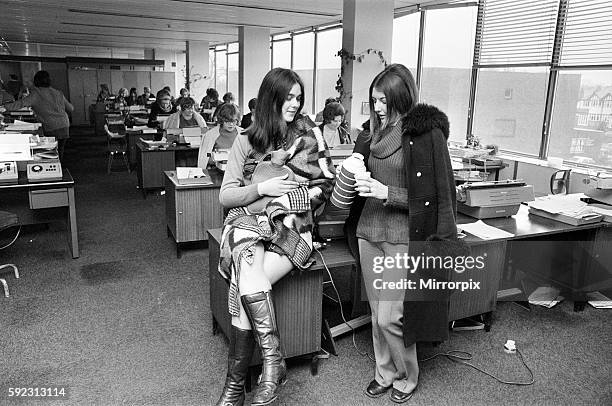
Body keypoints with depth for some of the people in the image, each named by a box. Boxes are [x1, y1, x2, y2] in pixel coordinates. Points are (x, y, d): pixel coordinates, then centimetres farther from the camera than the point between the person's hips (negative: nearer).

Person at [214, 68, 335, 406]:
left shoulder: (310, 136, 8)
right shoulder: (246, 140, 9)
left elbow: (324, 187, 8)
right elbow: (225, 195, 7)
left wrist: (289, 198, -8)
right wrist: (261, 189, -10)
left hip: (291, 226, -1)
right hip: (248, 221, 1)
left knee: (242, 288, -25)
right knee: (248, 254, -34)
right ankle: (272, 358, -26)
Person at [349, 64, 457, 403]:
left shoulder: (427, 132, -10)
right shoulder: (375, 132, 11)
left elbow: (432, 195, -13)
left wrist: (386, 193, -19)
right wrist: (357, 180, 5)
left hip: (404, 238, -6)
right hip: (370, 233, 6)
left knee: (389, 317, -3)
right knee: (377, 314, 13)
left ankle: (407, 376, 24)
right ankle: (385, 372, 34)